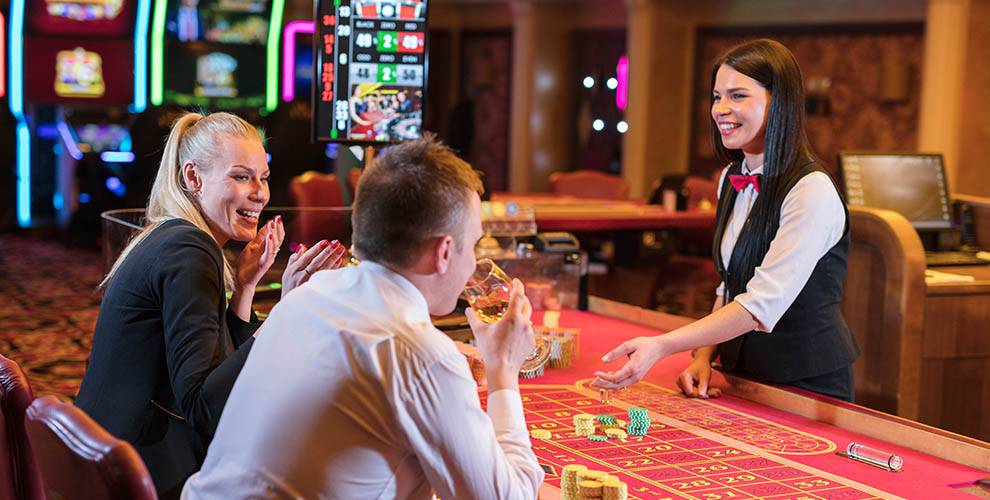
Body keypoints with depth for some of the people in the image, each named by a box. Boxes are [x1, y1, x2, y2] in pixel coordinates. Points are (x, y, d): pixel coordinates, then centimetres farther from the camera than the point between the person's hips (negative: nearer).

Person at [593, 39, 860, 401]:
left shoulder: (812, 192, -20)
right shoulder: (732, 180, 6)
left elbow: (762, 306, -28)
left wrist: (661, 347, -34)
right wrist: (704, 357, -1)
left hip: (807, 386, -6)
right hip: (744, 377, 6)